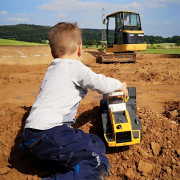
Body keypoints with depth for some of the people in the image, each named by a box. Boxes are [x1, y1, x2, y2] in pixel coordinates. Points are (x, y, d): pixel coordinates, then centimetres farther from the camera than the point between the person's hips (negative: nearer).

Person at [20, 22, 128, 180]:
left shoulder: (53, 68, 22)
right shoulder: (75, 67, -3)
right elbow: (102, 84, -3)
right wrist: (120, 85, 17)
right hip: (49, 134, -9)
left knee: (97, 143, 14)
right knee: (99, 166, -16)